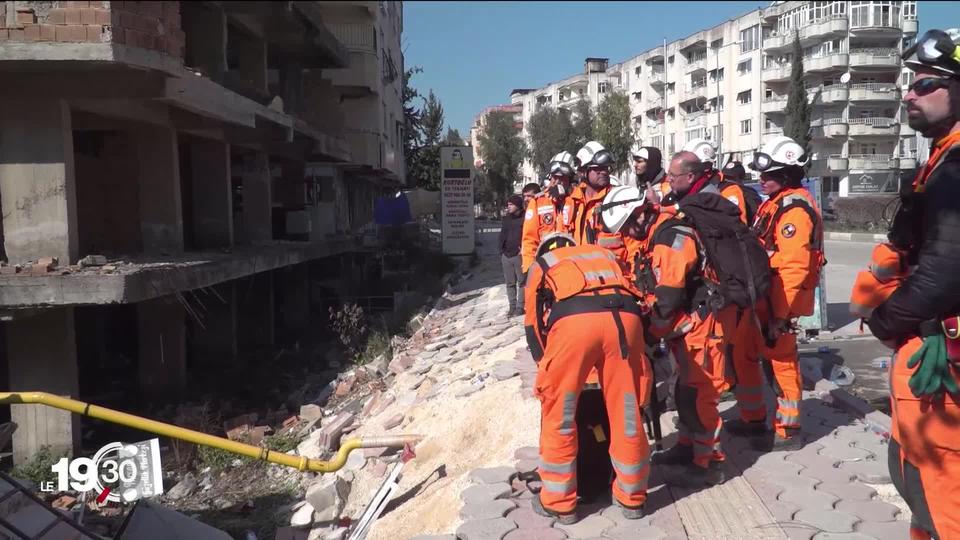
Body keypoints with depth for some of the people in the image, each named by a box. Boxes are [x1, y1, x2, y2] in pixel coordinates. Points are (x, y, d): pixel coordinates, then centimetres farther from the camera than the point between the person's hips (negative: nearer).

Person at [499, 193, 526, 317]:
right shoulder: (506, 218, 15)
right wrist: (501, 251, 15)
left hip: (519, 255, -6)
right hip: (506, 255, 6)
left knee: (521, 282, -1)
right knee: (510, 283, 8)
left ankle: (521, 306, 3)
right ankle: (512, 306, 14)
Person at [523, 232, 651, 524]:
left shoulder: (541, 264, 33)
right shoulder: (605, 254, 41)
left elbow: (533, 322, 28)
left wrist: (546, 365, 39)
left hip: (573, 318, -3)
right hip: (625, 316, 3)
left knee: (558, 416, 12)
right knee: (627, 413, 15)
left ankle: (559, 502, 22)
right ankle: (631, 498, 32)